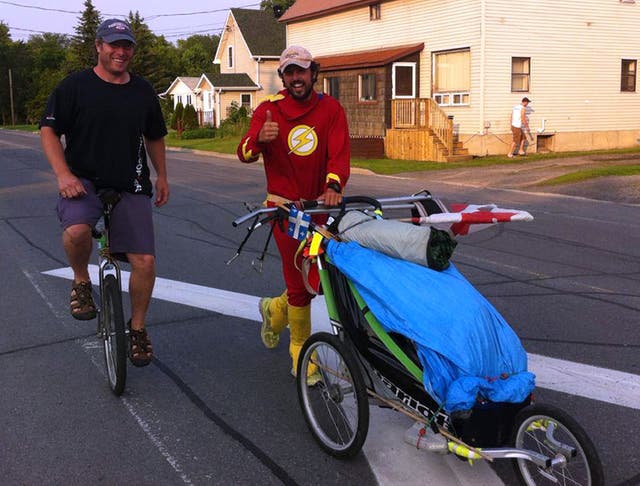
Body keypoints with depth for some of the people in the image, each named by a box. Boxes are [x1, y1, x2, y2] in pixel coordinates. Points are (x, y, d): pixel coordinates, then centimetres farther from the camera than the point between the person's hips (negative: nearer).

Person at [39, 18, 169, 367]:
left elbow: (154, 137, 23)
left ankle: (137, 328, 16)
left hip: (130, 188, 3)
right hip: (83, 181, -3)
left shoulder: (143, 91, 11)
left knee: (144, 261, -8)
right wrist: (63, 174, -13)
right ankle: (81, 282, -2)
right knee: (77, 229, -36)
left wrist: (162, 176, 16)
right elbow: (49, 130, -1)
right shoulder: (74, 86, 0)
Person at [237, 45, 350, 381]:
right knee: (299, 280, -2)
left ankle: (276, 309, 39)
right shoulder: (269, 109, -3)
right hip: (285, 205, -3)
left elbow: (339, 152, -10)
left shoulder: (330, 109, 1)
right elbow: (244, 154, -13)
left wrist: (333, 186, -30)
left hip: (320, 203, 3)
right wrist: (259, 138, -37)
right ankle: (300, 352, 18)